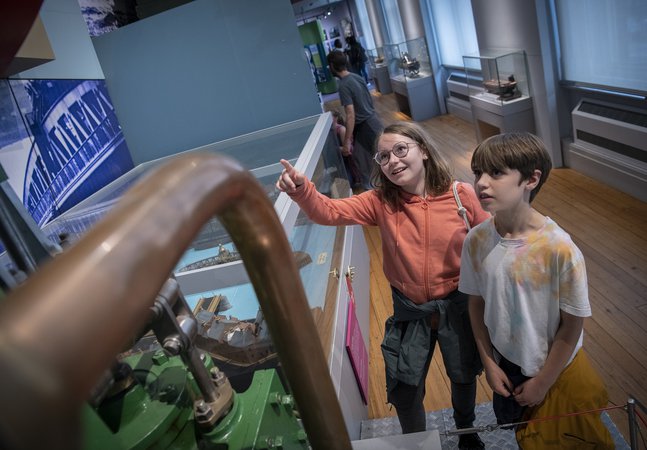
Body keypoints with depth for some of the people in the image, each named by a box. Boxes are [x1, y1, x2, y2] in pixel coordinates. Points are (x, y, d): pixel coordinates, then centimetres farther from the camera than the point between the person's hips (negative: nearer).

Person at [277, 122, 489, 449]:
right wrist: (301, 189, -43)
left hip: (458, 306, 0)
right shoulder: (381, 202, -12)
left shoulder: (461, 194, -14)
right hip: (409, 312, 0)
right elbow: (329, 212, -24)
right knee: (404, 391, 11)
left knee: (464, 376, 24)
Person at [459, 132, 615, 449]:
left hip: (556, 368, -3)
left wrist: (543, 381, -9)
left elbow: (572, 325, -17)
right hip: (506, 363, 3)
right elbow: (476, 304, -4)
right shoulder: (476, 240, -18)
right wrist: (488, 362, -2)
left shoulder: (559, 249, -29)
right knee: (512, 424, 27)